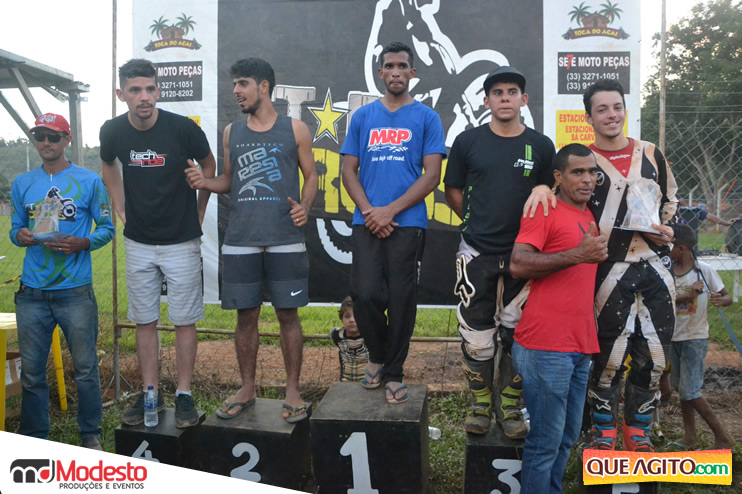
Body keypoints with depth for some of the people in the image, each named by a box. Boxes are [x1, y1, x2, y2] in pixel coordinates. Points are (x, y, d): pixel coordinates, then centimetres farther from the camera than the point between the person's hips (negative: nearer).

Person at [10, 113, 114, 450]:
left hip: (75, 291, -3)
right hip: (32, 292, 3)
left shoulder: (89, 181, 1)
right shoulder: (22, 183, 11)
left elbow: (107, 228, 1)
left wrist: (82, 243, -17)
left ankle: (91, 436, 20)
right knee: (32, 370, 10)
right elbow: (15, 229, 15)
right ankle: (34, 438, 26)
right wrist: (20, 236, -8)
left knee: (85, 368, 4)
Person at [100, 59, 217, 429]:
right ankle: (150, 394, 21)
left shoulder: (183, 128, -15)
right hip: (138, 242, 3)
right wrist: (121, 209, 11)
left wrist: (198, 213, 4)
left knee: (184, 320, 2)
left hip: (181, 240, -3)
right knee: (144, 321, 9)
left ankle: (184, 396, 13)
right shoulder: (113, 131, -5)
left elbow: (208, 165, 3)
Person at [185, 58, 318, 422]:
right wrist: (204, 182, -1)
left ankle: (293, 391, 15)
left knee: (287, 314, 2)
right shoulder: (232, 132, 14)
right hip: (240, 241, 3)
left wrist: (305, 207, -10)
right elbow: (229, 180, 19)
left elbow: (311, 176, 8)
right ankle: (247, 389, 24)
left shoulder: (295, 130, 5)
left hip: (284, 239, -3)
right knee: (246, 315, 9)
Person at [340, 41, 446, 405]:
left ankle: (393, 374, 17)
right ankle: (377, 355, 22)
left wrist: (390, 210, -11)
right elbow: (349, 170, 9)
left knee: (401, 299, 1)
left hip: (407, 223, -1)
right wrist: (369, 211, -7)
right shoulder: (363, 116, 13)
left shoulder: (426, 118, 5)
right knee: (365, 293, -6)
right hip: (367, 221, 2)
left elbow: (432, 175, -2)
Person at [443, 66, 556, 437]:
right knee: (477, 335, 4)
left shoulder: (541, 146, 5)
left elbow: (549, 195, 13)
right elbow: (453, 191, 9)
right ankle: (481, 403, 20)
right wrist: (477, 223, 5)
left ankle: (511, 407, 21)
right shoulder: (468, 141, 3)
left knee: (517, 334, 7)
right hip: (476, 253, -1)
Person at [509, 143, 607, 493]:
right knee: (546, 441, -1)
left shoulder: (590, 218, 18)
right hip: (546, 347, -8)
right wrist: (578, 255, -22)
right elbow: (518, 264, -20)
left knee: (568, 437, 17)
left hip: (580, 346, 9)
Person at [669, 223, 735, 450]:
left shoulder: (704, 270, -10)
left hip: (695, 338, -5)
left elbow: (727, 297, -4)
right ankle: (689, 438, 24)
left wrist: (720, 300, -25)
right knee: (681, 389, 12)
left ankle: (722, 437, 8)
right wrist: (689, 296, -25)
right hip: (674, 337, 5)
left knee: (690, 391, -7)